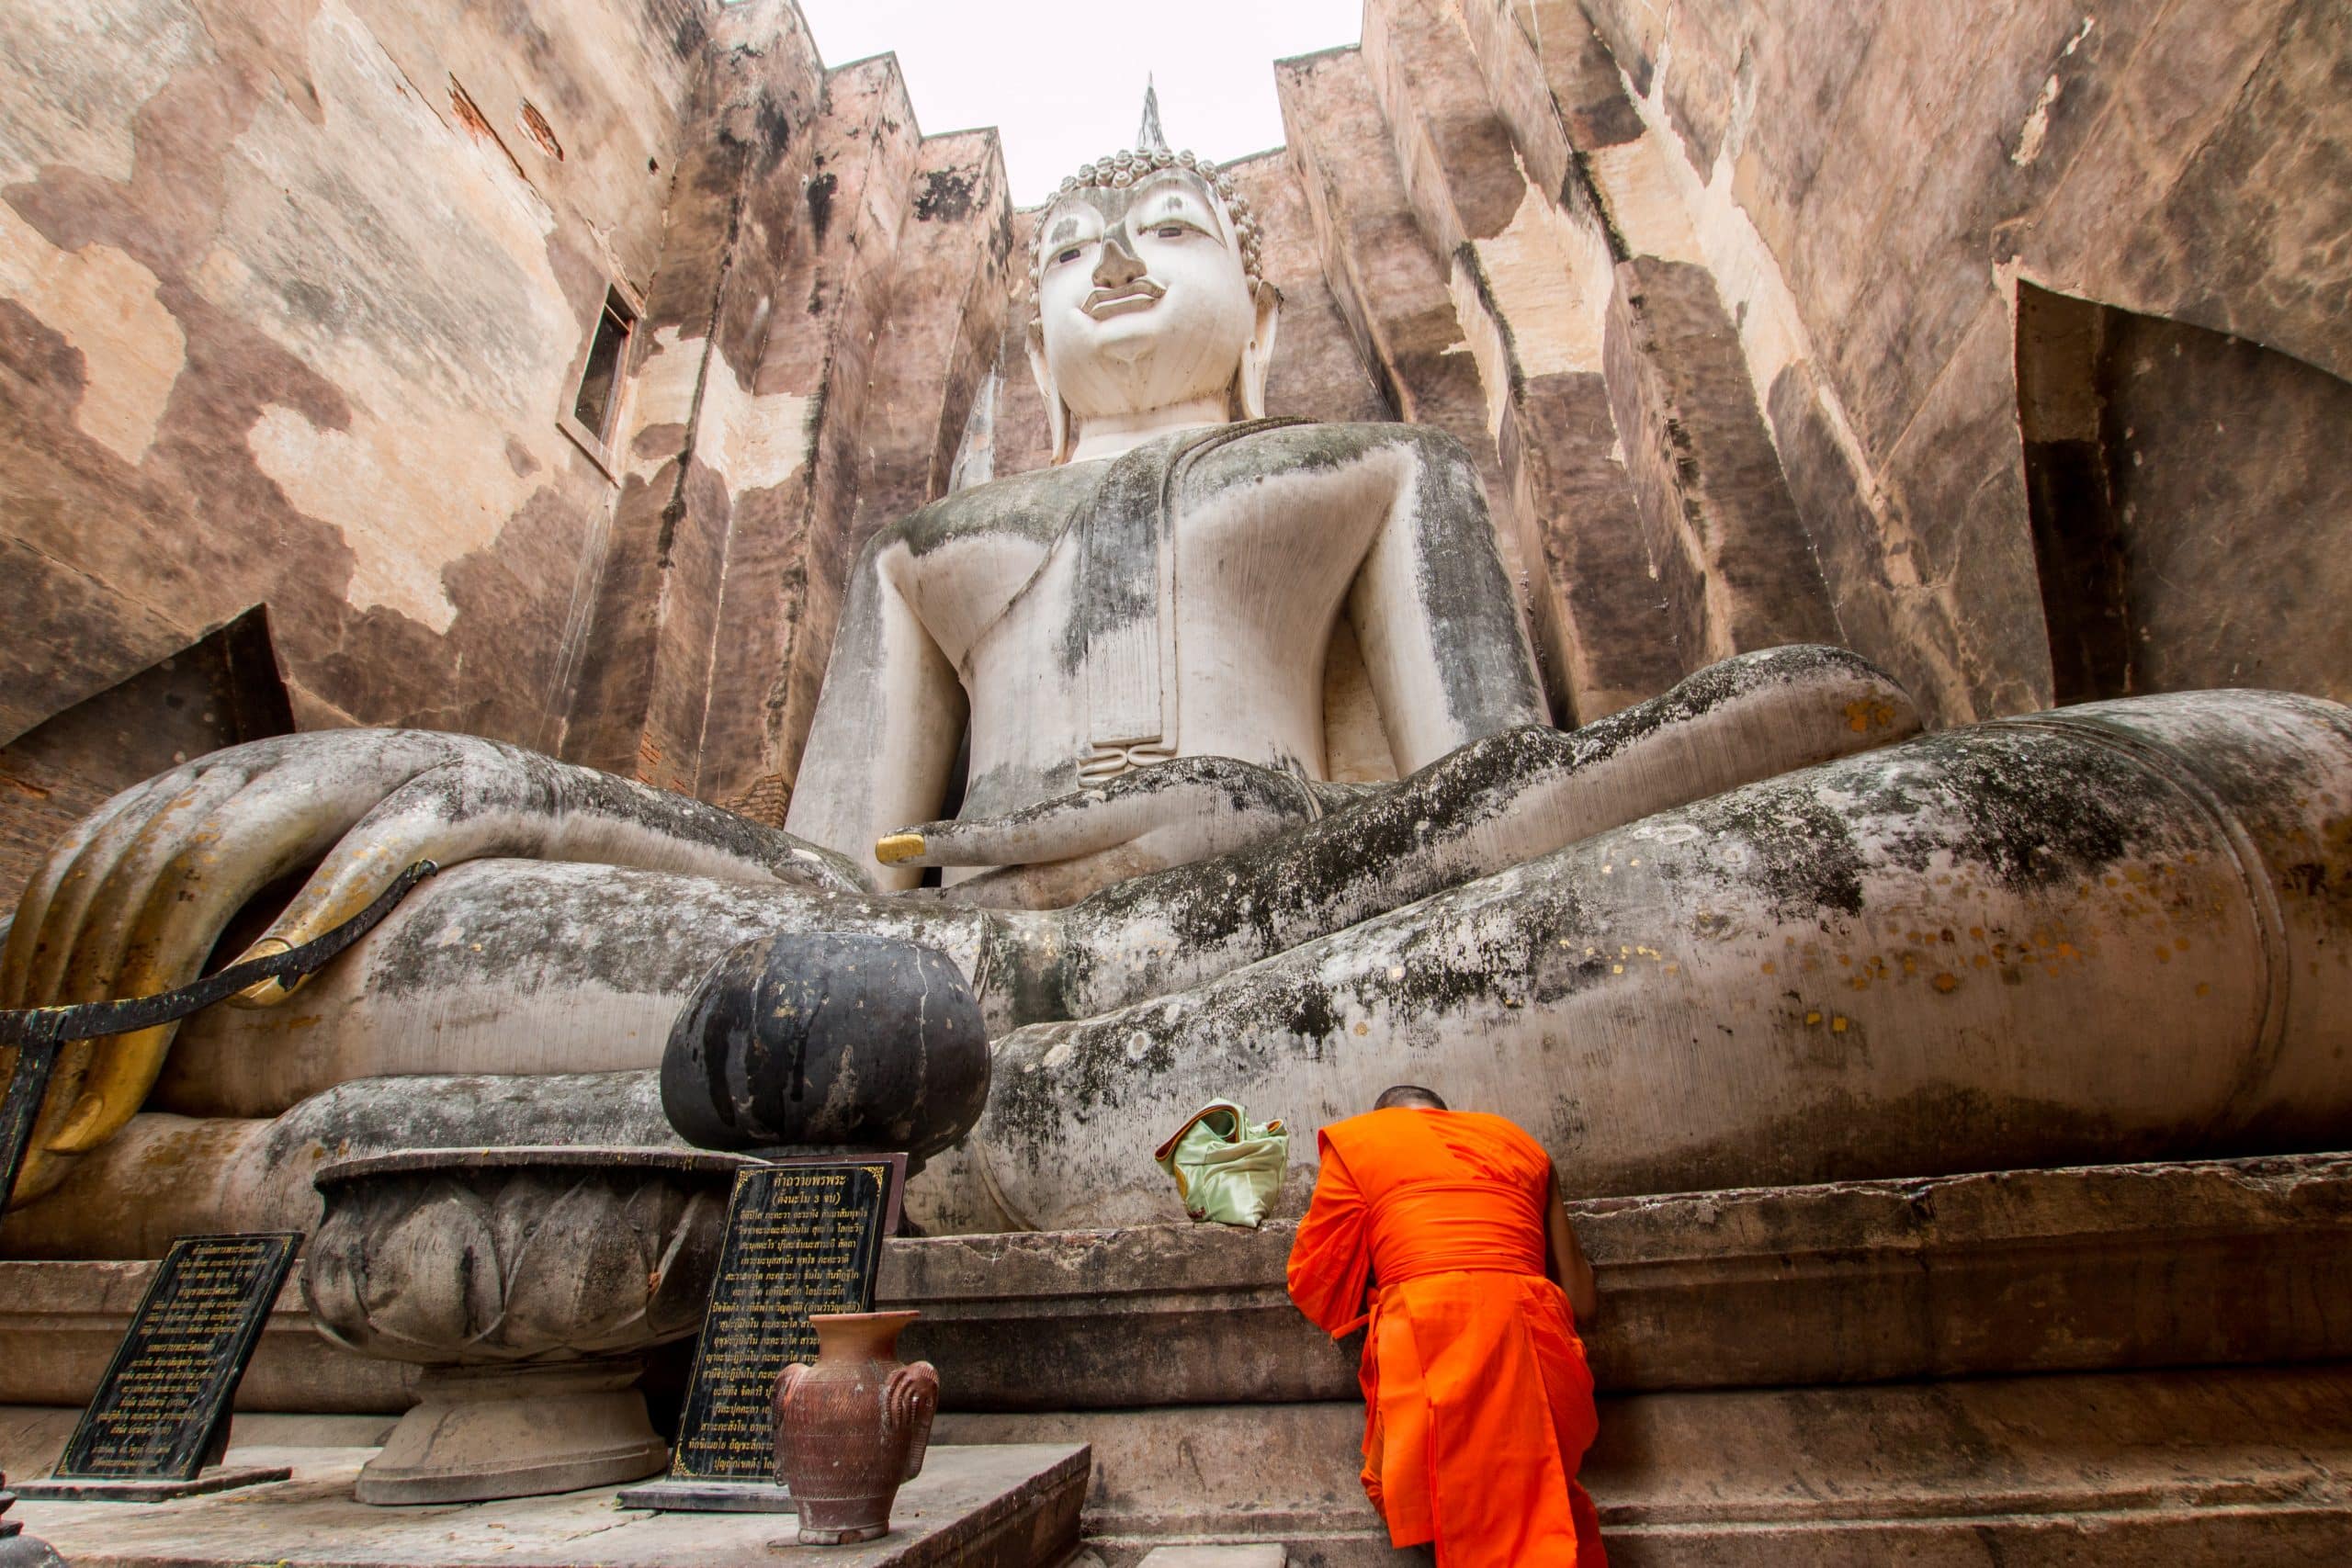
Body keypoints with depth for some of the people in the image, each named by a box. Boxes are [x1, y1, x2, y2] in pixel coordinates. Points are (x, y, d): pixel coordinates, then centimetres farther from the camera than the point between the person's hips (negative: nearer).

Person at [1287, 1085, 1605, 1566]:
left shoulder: (1357, 1137, 14)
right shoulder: (1518, 1141, 24)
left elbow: (1317, 1289, 11)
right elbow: (1580, 1301, 21)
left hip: (1425, 1333, -3)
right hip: (1535, 1341, 4)